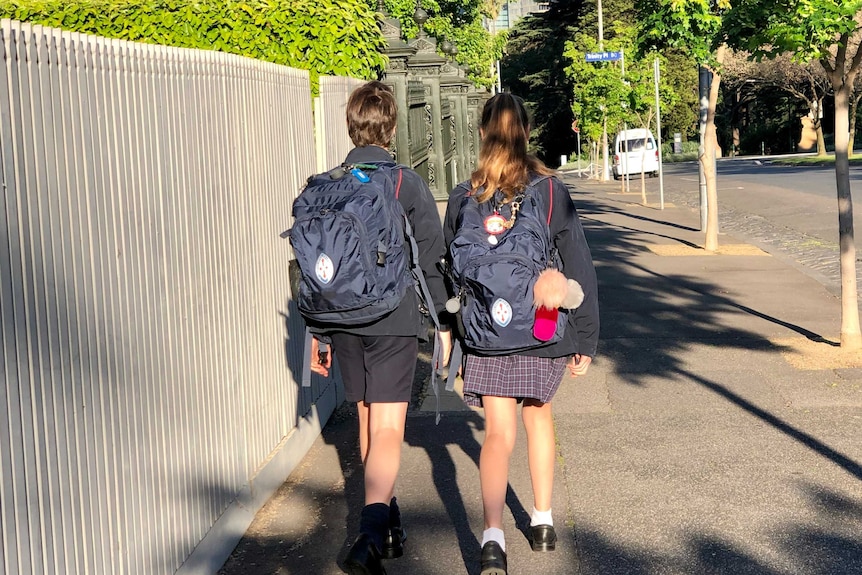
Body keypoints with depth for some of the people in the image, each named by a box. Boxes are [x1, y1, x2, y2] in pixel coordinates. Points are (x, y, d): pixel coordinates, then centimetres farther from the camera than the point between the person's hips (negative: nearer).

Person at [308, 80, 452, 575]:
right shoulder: (409, 184, -7)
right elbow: (432, 261, -5)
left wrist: (317, 332, 14)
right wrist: (443, 323, 6)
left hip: (344, 323, 4)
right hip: (396, 321, -4)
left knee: (368, 422, 18)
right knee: (387, 430, -6)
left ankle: (388, 518, 32)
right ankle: (371, 535, -21)